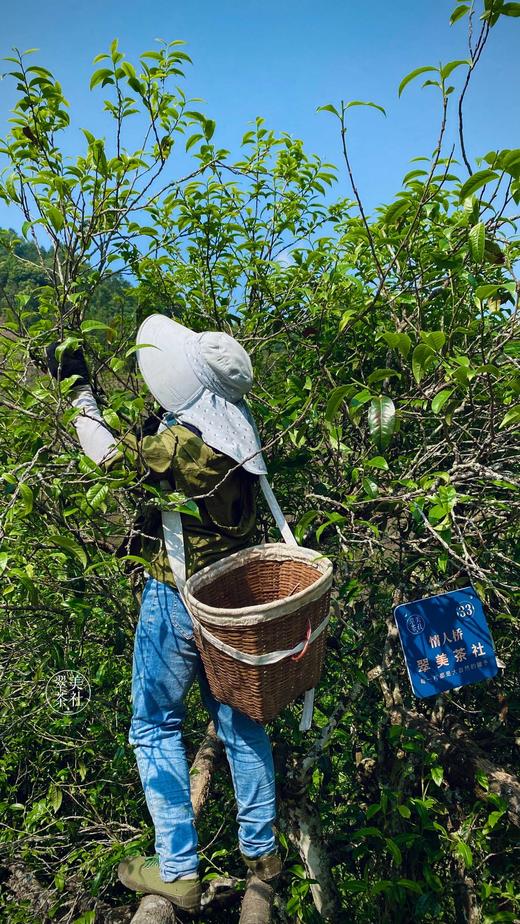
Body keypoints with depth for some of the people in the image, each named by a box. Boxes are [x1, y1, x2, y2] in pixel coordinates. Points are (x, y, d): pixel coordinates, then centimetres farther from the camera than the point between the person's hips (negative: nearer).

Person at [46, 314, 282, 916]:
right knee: (237, 719, 18)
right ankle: (261, 851, 33)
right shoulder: (238, 436, 0)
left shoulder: (182, 443, -23)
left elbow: (107, 451, -18)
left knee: (155, 726, 12)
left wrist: (79, 388, -6)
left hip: (177, 600, -7)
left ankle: (179, 872, 20)